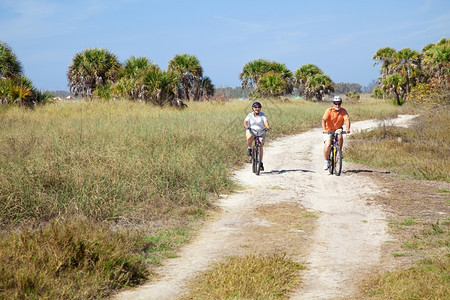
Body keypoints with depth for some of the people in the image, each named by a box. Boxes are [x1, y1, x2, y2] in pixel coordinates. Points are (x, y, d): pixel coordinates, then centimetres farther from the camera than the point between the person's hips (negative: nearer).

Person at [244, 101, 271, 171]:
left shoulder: (262, 115, 1)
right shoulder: (250, 115, -2)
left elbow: (265, 121, -14)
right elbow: (245, 121, -16)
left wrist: (268, 127, -35)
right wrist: (246, 126, -38)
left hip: (260, 132, 2)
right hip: (251, 131, -2)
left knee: (260, 146, -8)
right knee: (249, 137, -38)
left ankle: (261, 162, 6)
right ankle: (249, 148, -8)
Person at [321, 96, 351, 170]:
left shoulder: (343, 111, -10)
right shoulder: (329, 111, -15)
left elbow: (347, 120, -22)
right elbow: (323, 120, -26)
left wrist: (347, 129, -41)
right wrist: (324, 129, -44)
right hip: (328, 130, -2)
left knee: (340, 137, -31)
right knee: (328, 145, -21)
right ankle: (326, 161, -1)